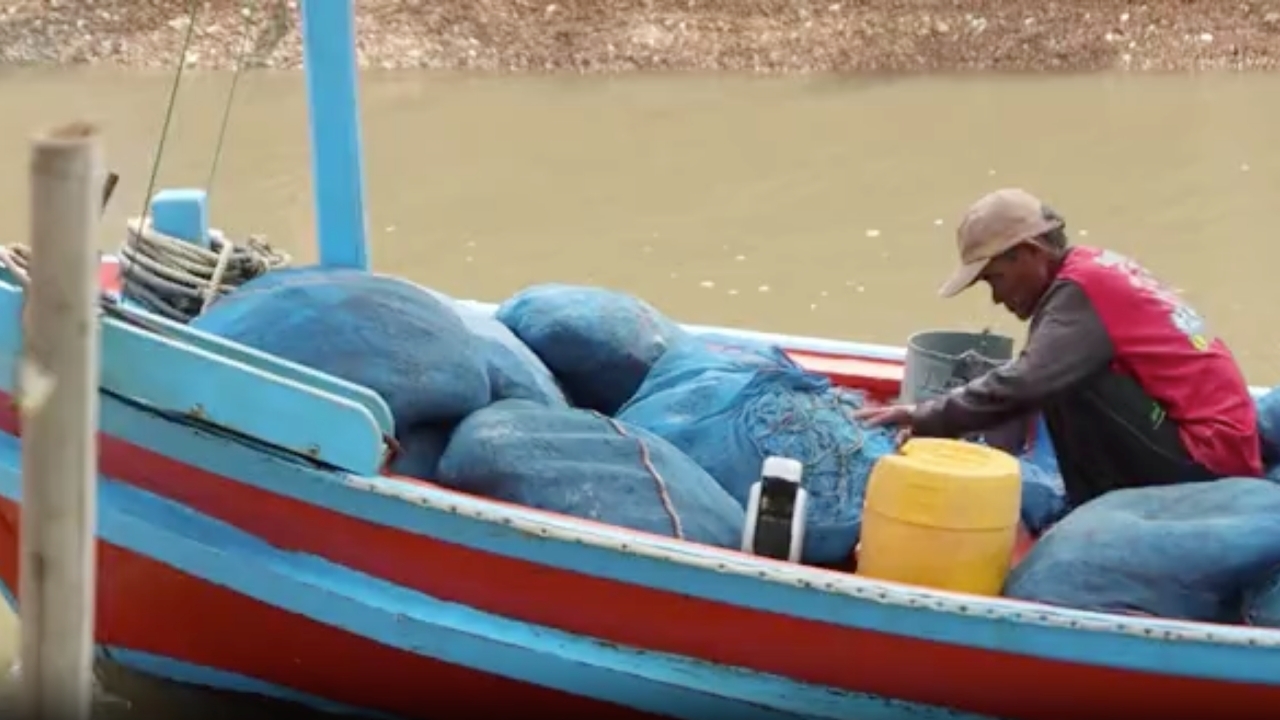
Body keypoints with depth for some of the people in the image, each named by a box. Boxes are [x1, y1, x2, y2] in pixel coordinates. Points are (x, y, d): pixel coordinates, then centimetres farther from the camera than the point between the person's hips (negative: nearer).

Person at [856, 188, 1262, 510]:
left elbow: (1025, 386, -26)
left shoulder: (1080, 288, -15)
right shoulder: (1094, 270, 11)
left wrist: (925, 418, -21)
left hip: (1208, 456, -10)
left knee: (1074, 390, -19)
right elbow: (1040, 382, 8)